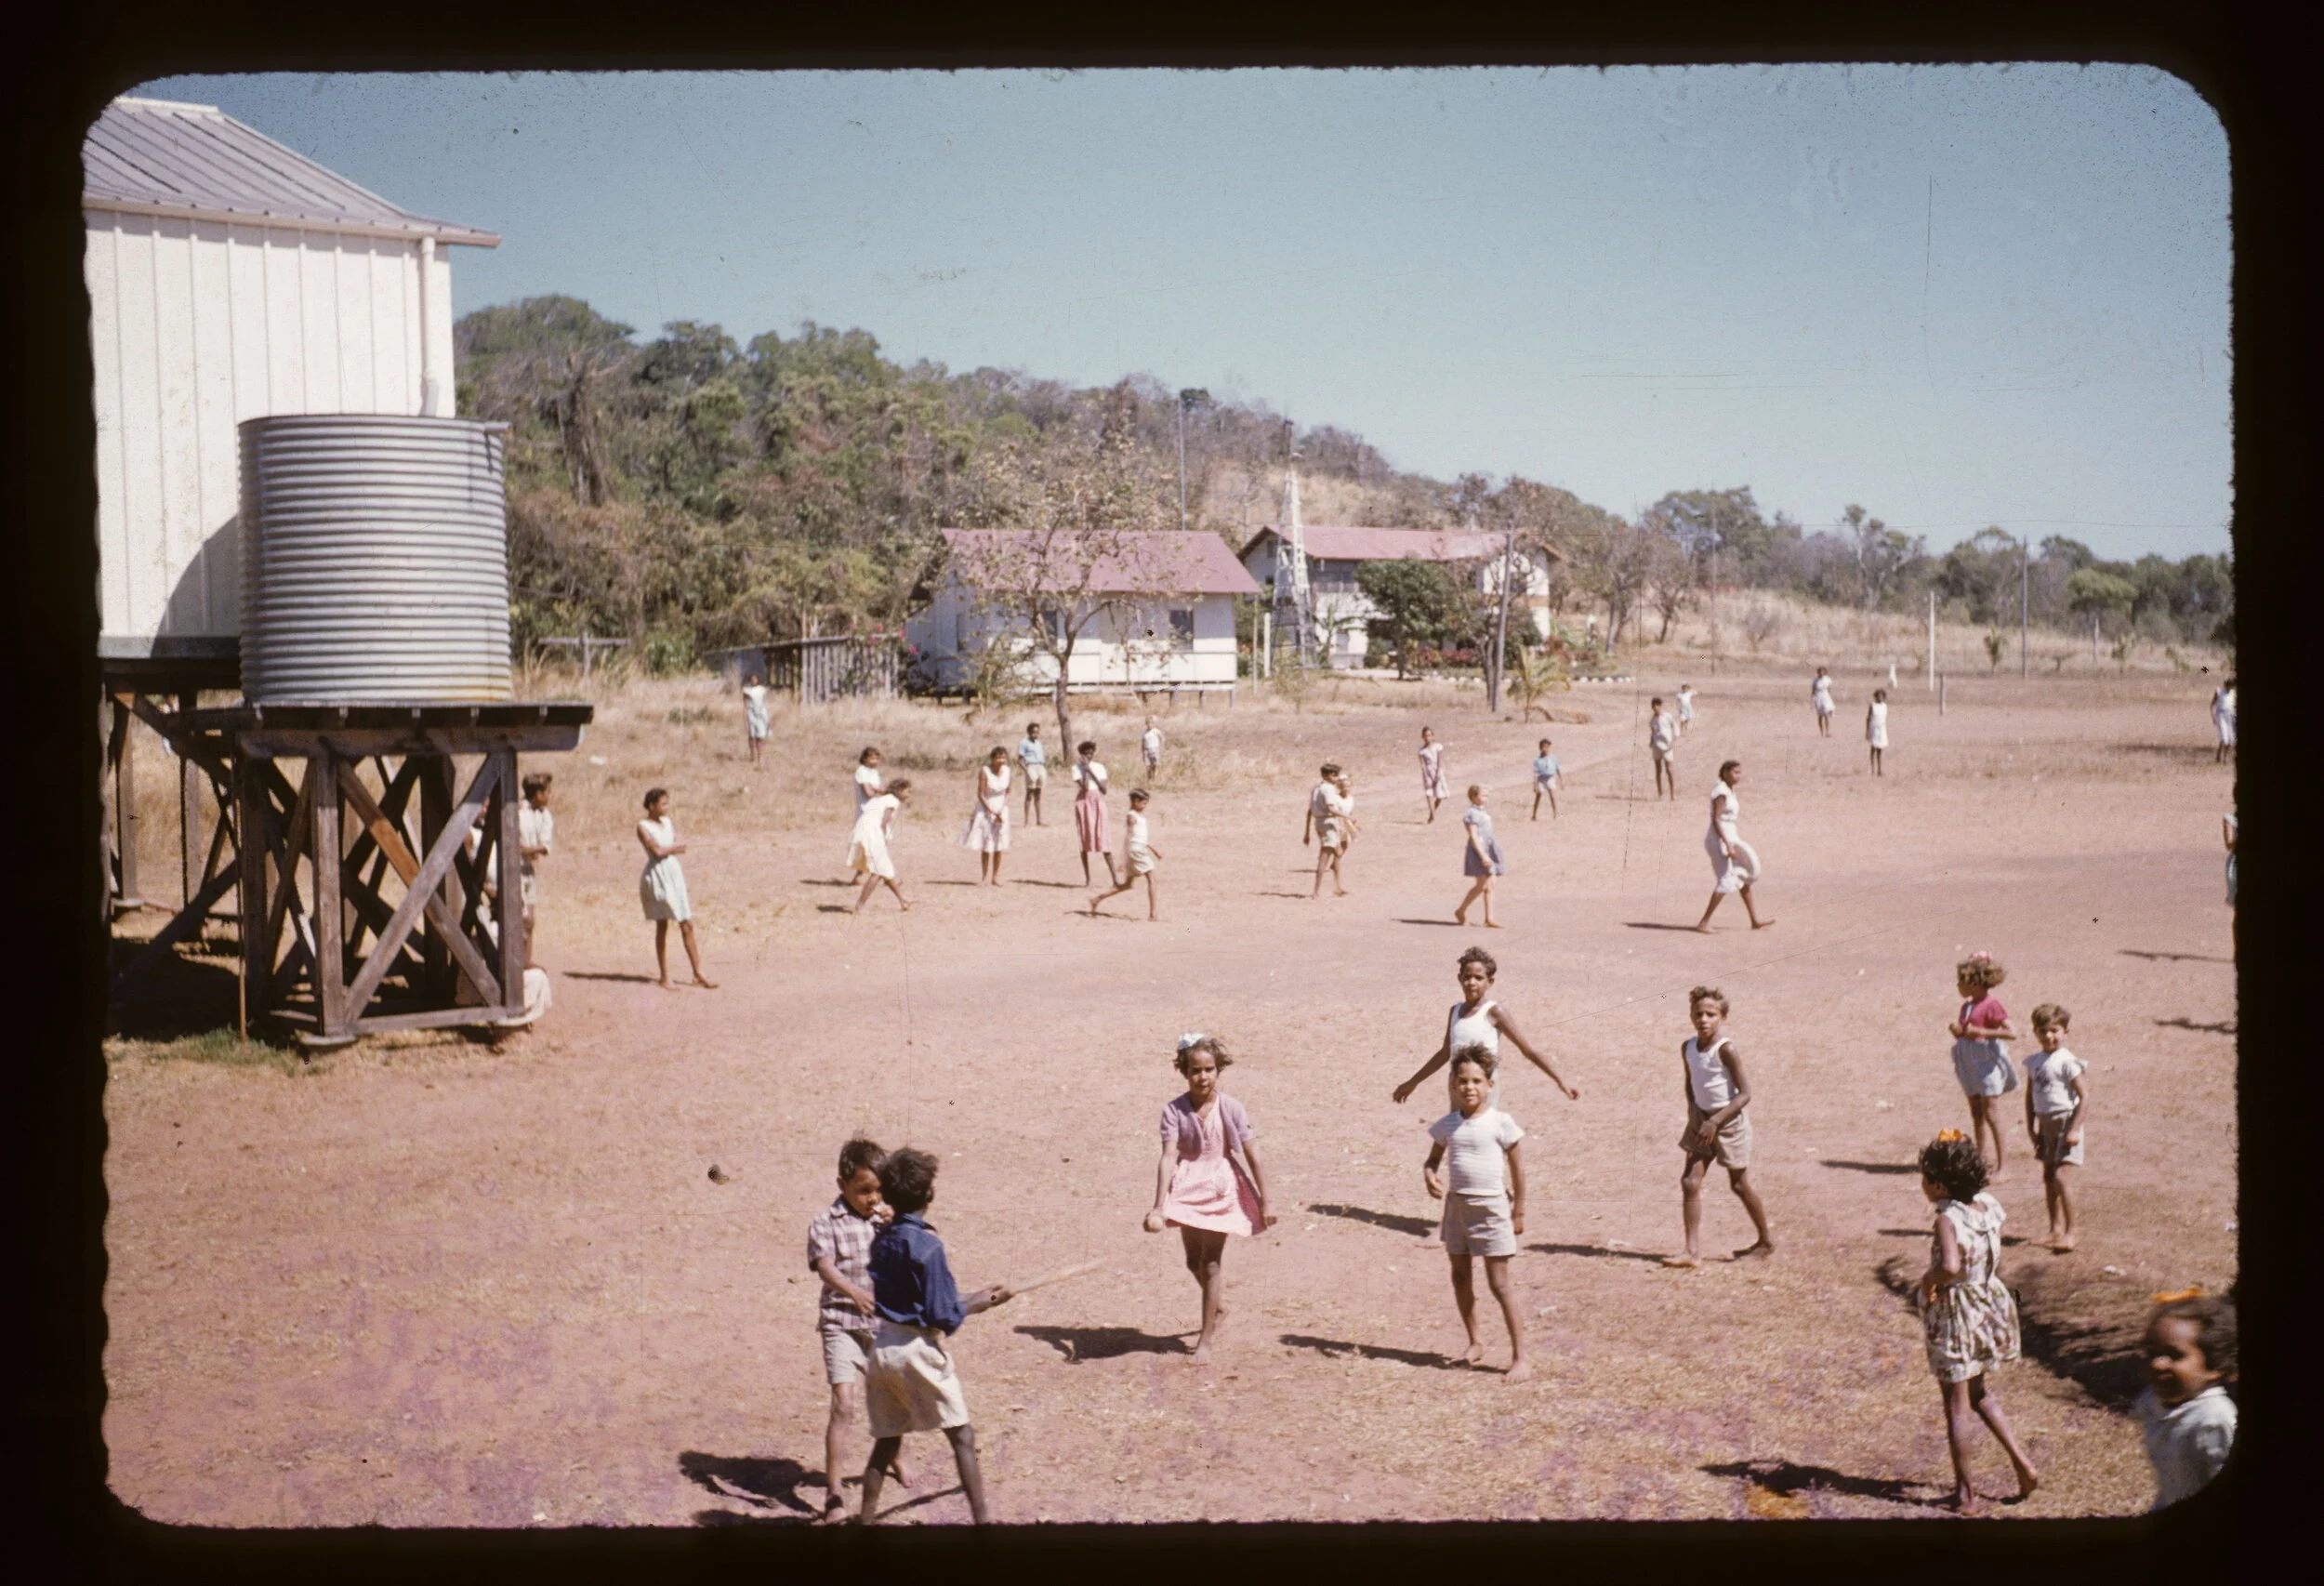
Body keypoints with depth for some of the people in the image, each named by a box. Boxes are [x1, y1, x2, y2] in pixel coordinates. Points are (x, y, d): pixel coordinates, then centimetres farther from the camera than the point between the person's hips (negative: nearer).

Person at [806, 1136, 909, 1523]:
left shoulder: (886, 1217, 5)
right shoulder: (826, 1223, -8)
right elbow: (825, 1266, -22)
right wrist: (854, 1292, -40)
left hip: (885, 1323, 5)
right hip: (843, 1323, -5)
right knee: (844, 1404, -15)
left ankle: (893, 1458, 46)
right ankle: (833, 1490, -6)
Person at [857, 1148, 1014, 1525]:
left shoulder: (882, 1238, 7)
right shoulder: (926, 1244, -16)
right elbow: (944, 1318, -16)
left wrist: (973, 1298, 16)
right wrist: (976, 1305, 3)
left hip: (881, 1347, 7)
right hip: (919, 1349, -7)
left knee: (886, 1442, 16)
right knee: (962, 1437, 3)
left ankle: (865, 1519, 15)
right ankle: (981, 1519, 2)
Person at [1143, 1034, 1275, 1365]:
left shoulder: (1230, 1108, -13)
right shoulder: (1175, 1111, -13)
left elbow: (1251, 1156, -7)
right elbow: (1168, 1157, -20)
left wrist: (1265, 1202, -4)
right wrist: (1158, 1207, -28)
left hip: (1220, 1186, -2)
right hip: (1187, 1187, 2)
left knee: (1211, 1262, 0)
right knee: (1193, 1261, 16)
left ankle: (1206, 1338, 9)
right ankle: (1218, 1306, 45)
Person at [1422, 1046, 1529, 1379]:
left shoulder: (1500, 1123, -7)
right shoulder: (1447, 1124, 4)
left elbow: (1517, 1167, -1)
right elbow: (1433, 1158, 15)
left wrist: (1519, 1211, -1)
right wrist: (1429, 1176, -8)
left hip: (1491, 1206, -5)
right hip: (1457, 1204, 5)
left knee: (1499, 1281, -5)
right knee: (1461, 1276, 12)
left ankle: (1519, 1356, 0)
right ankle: (1475, 1343, 30)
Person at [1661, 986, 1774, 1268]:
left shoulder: (1726, 1050, -20)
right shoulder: (1687, 1048, -1)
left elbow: (1745, 1094, -18)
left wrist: (1715, 1121, -22)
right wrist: (1693, 1111, -2)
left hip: (1729, 1120, -6)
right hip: (1702, 1119, 6)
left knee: (1739, 1186, 8)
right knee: (1689, 1182, -5)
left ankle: (1765, 1242, 29)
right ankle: (1693, 1252, -4)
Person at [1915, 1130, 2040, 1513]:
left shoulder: (1948, 1219, -27)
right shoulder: (1989, 1207, -4)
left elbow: (1950, 1266, -44)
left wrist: (1929, 1278, -23)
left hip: (1955, 1316, -7)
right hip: (1988, 1305, 7)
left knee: (1956, 1406, 8)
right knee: (1977, 1392, 27)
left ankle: (1965, 1492, 18)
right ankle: (2022, 1463, 23)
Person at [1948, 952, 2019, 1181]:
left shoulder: (1991, 1005, -13)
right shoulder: (1966, 1006, 11)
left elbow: (2012, 1033, -19)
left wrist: (1981, 1031, -24)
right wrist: (1957, 1031, -4)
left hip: (1987, 1060, -8)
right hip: (1969, 1061, 8)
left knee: (1990, 1111, -8)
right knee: (1976, 1112, 14)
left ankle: (2001, 1168, -5)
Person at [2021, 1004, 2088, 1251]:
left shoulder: (2067, 1062, -13)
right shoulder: (2034, 1061, 8)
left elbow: (2084, 1095, -15)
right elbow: (2030, 1095, 16)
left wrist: (2074, 1129, -18)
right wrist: (2031, 1128, 11)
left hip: (2065, 1121, -7)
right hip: (2045, 1123, 7)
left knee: (2060, 1176, -15)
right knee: (2048, 1177, 12)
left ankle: (2070, 1233, -8)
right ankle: (2056, 1229, 24)